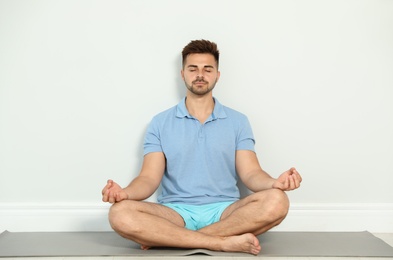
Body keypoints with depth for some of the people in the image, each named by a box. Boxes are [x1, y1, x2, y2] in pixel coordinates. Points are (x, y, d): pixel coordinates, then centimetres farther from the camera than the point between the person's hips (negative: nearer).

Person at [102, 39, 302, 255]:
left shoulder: (238, 121, 10)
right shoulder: (160, 123, 8)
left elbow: (250, 173, 1)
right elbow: (150, 178, 0)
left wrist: (275, 182, -22)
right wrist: (125, 193, -23)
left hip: (224, 211, 1)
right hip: (176, 212, 0)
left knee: (275, 201, -30)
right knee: (120, 213, -30)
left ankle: (163, 238, -25)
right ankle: (225, 242, -27)